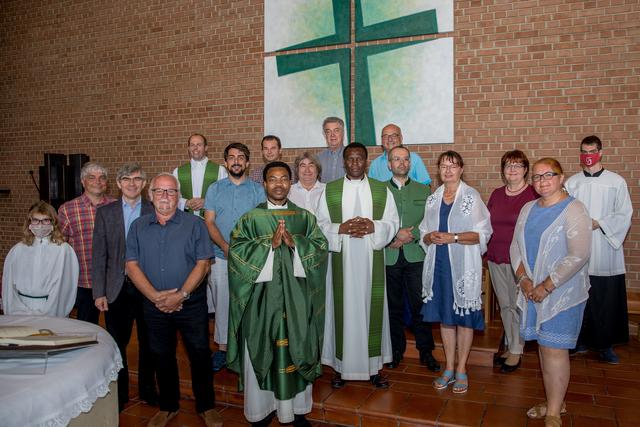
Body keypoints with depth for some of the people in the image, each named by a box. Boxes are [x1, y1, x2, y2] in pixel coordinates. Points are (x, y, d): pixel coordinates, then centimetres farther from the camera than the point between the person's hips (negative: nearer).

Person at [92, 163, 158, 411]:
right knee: (117, 343, 10)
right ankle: (119, 393, 29)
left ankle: (147, 389, 31)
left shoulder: (154, 212, 0)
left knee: (148, 343, 12)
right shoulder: (105, 213, 3)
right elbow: (99, 255, 1)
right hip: (117, 289, 1)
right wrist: (99, 293, -4)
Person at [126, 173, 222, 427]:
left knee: (200, 356, 5)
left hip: (192, 304, -2)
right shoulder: (138, 227, 5)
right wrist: (155, 296, -14)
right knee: (162, 358, 15)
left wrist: (181, 295, -17)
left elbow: (203, 263, -9)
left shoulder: (194, 224, -3)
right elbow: (132, 265, -2)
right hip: (154, 306, 3)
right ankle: (168, 406, 34)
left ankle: (206, 406, 24)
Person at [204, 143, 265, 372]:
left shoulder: (258, 190, 4)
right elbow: (209, 222, 1)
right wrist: (225, 246, -15)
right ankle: (223, 347, 18)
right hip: (221, 257, 1)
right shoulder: (215, 189, 7)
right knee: (222, 302, 6)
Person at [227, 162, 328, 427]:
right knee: (263, 352, 7)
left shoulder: (305, 217, 7)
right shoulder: (250, 219, 0)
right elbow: (237, 250, -10)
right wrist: (270, 244, -19)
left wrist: (294, 242, -16)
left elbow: (321, 247, 0)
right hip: (262, 298, -2)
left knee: (297, 351, 11)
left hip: (296, 298, 2)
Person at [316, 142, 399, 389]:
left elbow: (392, 223, 3)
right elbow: (320, 224, 3)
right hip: (341, 260, 0)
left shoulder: (381, 190, 7)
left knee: (372, 309, 3)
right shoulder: (330, 190, 6)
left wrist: (373, 226, -15)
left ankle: (374, 366, 16)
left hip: (371, 260, 1)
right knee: (343, 308, 2)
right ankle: (341, 366, 15)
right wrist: (341, 228, -14)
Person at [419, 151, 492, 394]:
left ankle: (461, 370, 19)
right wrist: (431, 237, -8)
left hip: (463, 265, -4)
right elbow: (424, 234, 14)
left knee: (464, 317, 5)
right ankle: (449, 368, 24)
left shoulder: (472, 197, -4)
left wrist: (453, 237, -20)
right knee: (444, 316, 11)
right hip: (439, 265, 4)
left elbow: (483, 234, -9)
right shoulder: (433, 199, 11)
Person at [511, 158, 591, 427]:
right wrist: (523, 279, -3)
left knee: (554, 349, -3)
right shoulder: (528, 208, 9)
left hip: (562, 293, -6)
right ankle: (554, 402, 28)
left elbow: (578, 256, -19)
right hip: (532, 291, 6)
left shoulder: (573, 210, -12)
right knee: (544, 347, 13)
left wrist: (546, 286, -17)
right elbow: (516, 246, 11)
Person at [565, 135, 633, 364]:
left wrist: (599, 223, -13)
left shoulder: (617, 182, 2)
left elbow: (625, 215, -1)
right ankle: (581, 340, 20)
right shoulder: (572, 183, 7)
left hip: (606, 252, -1)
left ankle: (605, 345, 17)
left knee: (607, 301, 3)